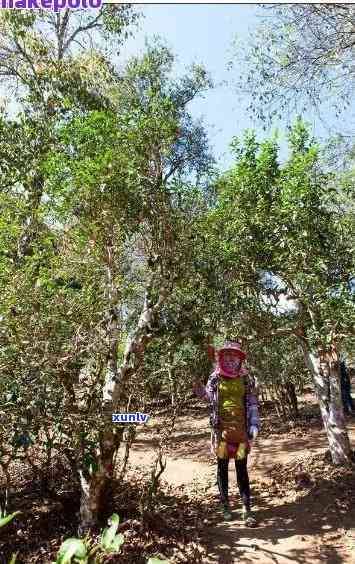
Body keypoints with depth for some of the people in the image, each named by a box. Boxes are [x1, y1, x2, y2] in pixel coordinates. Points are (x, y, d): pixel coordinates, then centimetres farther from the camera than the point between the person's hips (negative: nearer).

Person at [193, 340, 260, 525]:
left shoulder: (246, 378, 2)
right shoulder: (215, 378, -1)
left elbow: (252, 403, 4)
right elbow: (211, 398, 1)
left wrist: (254, 425, -4)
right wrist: (202, 393, -19)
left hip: (241, 428, 0)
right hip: (221, 428, 0)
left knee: (242, 469, 6)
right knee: (222, 467, 11)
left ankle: (246, 509, 15)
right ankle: (225, 505, 26)